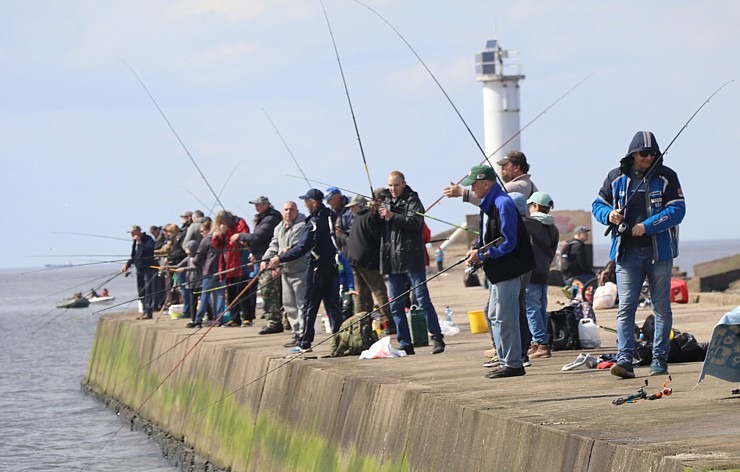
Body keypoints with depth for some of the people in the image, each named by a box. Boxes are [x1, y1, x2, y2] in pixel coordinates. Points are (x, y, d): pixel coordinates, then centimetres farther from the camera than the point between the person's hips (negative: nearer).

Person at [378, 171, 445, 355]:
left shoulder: (412, 200, -2)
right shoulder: (384, 200, 15)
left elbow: (415, 222, -18)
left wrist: (392, 216, -23)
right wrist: (375, 214, 0)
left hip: (412, 259, -6)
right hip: (392, 261, 6)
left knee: (423, 299, -6)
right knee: (396, 305, 7)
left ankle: (437, 338, -2)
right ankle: (405, 344, 12)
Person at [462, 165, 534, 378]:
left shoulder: (503, 204, -18)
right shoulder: (487, 205, 13)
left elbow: (508, 243, -21)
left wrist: (482, 255, -17)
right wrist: (476, 251, 5)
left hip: (508, 270, -11)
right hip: (497, 272, 11)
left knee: (505, 318, -7)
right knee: (494, 316, 15)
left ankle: (513, 364, -2)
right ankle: (506, 361, 22)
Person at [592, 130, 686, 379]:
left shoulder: (666, 177, 0)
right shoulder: (616, 178, 7)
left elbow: (677, 209, -8)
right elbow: (598, 205, 15)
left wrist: (647, 226, -17)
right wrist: (609, 215, -9)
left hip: (659, 251, -1)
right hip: (627, 253, 1)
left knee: (661, 307, 6)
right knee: (625, 306, -8)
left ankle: (660, 359, 14)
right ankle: (624, 360, -12)